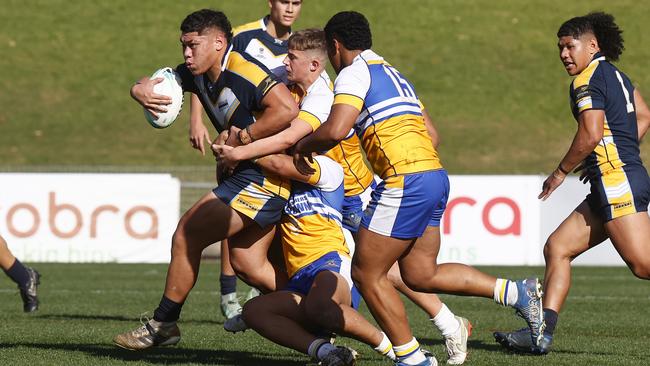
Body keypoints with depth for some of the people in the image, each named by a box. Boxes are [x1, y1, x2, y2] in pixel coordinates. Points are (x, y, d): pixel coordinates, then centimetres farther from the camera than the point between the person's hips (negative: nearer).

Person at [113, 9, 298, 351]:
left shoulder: (245, 72, -21)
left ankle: (162, 325, 8)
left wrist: (241, 138, -23)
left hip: (265, 177, -10)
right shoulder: (198, 74, 8)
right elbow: (153, 83, 18)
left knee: (187, 236, -4)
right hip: (248, 172, 10)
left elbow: (287, 110, -32)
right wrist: (142, 90, -7)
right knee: (248, 265, 9)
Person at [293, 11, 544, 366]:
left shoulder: (354, 73, -3)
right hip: (435, 176, 9)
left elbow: (335, 130, -17)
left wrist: (303, 146, 1)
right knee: (420, 275, 12)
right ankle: (517, 293, 5)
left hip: (406, 182, -9)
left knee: (367, 273, 3)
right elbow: (430, 132, 26)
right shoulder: (393, 74, 25)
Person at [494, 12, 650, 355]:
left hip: (617, 181, -10)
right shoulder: (615, 75, 18)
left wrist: (561, 172, -7)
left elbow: (591, 135, -20)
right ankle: (542, 333, 6)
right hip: (620, 182, 10)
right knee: (557, 248, 10)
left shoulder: (588, 81, -10)